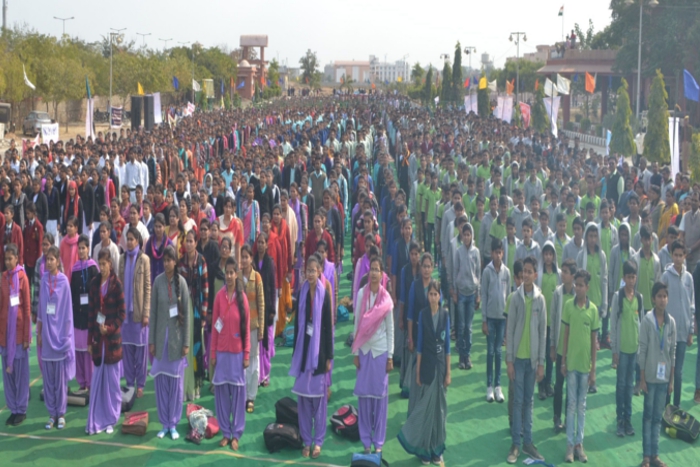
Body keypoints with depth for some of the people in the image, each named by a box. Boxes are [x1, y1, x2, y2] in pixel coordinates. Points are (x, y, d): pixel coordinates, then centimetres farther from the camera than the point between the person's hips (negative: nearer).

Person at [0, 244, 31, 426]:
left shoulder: (22, 277, -9)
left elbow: (27, 307, -7)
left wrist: (27, 336, -8)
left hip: (19, 328, -5)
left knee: (21, 371, 3)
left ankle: (22, 410, 12)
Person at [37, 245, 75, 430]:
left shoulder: (64, 281, -7)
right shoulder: (44, 280, 4)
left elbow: (67, 311, -4)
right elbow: (41, 308, 10)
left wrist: (65, 336, -6)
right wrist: (38, 332, 8)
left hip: (59, 333, -4)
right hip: (46, 332, 4)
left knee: (60, 377, 3)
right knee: (48, 377, 7)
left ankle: (61, 414, 13)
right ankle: (52, 413, 16)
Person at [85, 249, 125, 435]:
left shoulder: (116, 284, -7)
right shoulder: (94, 283, 5)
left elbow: (122, 313, -5)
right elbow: (91, 312, 7)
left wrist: (110, 328, -19)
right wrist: (90, 339, 6)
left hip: (112, 337, -3)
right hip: (97, 337, 3)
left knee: (112, 379, 5)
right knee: (97, 379, 5)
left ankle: (111, 420, 14)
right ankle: (96, 421, 10)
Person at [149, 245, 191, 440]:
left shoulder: (181, 282, -5)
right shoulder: (158, 281, -1)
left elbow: (187, 313, -3)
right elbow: (153, 312, 3)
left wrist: (186, 343, -5)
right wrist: (151, 341, 2)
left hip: (177, 337, -2)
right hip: (161, 337, 2)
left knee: (176, 382, 5)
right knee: (161, 381, 6)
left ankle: (173, 424, 15)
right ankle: (164, 423, 17)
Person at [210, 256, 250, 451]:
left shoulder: (242, 297, -4)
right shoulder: (219, 296, -2)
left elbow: (247, 327, -1)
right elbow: (214, 326, 2)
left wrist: (247, 354, -3)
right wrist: (213, 353, 1)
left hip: (238, 351, -1)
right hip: (222, 351, 1)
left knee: (238, 391, 4)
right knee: (221, 390, 5)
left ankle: (236, 434, 13)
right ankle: (226, 432, 17)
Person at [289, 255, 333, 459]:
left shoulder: (324, 294, -5)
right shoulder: (301, 293, 4)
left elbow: (328, 327, -4)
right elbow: (297, 324, 8)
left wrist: (329, 357, -5)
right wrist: (295, 352, 6)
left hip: (319, 349, -3)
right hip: (303, 348, 3)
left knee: (319, 395, 3)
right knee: (303, 394, 6)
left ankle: (318, 440, 13)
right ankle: (306, 440, 15)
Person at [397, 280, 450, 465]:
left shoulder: (445, 314, 1)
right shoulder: (423, 314, -4)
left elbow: (447, 344, 4)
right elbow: (419, 344, -1)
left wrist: (448, 372, 2)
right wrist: (418, 371, -2)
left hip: (441, 365, 2)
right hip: (426, 365, -2)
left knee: (440, 408, 9)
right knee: (425, 407, 0)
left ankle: (437, 450, 20)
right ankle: (424, 449, 14)